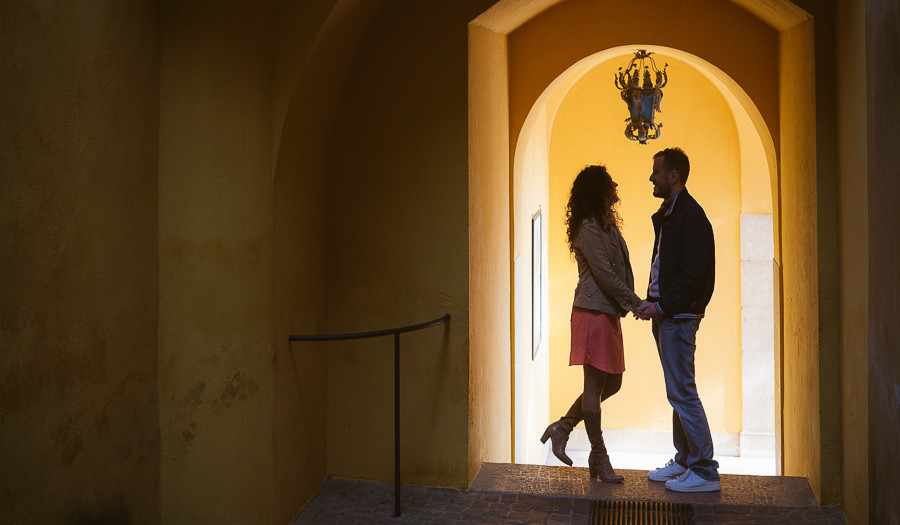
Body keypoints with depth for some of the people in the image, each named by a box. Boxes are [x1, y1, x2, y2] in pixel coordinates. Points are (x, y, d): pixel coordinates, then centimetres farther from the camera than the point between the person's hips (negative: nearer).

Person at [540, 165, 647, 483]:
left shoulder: (606, 226, 18)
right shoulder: (589, 228, -12)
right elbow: (604, 273, -17)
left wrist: (633, 302, 7)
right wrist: (635, 301, -14)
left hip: (608, 312, 10)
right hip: (593, 312, -10)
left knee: (612, 382, 12)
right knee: (595, 385, -1)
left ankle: (563, 428, 23)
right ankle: (599, 457, 8)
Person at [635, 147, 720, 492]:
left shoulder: (690, 215, -13)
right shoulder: (666, 214, 18)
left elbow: (692, 273, -19)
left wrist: (662, 306, -18)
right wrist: (652, 302, 9)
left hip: (679, 316, -10)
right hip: (666, 316, 10)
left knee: (682, 392, -7)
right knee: (677, 392, 14)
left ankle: (704, 471, 1)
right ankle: (684, 461, 23)